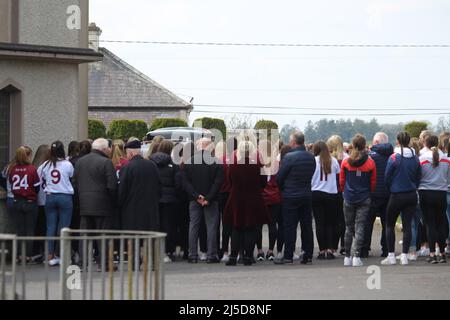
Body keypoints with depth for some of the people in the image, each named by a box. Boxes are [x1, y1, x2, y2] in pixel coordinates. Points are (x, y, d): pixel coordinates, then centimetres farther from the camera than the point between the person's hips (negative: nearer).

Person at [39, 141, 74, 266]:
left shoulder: (45, 165, 0)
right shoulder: (67, 165, -8)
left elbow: (42, 182, 6)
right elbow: (72, 179, 3)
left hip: (50, 197, 3)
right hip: (65, 197, -3)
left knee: (50, 227, 6)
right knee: (63, 227, 1)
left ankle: (50, 256, 4)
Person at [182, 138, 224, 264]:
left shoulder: (189, 162, 0)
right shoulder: (216, 162, -6)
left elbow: (185, 183, -3)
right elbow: (218, 182, -10)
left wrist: (196, 196, -7)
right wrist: (209, 198, -10)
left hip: (194, 200, 2)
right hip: (211, 201, -2)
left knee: (193, 227, 8)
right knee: (211, 227, 2)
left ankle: (193, 255, 6)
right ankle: (212, 255, 0)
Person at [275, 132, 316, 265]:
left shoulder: (289, 157, -15)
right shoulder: (311, 157, 3)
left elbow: (279, 177, -10)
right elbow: (311, 175, 9)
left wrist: (282, 189, 8)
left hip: (291, 196, -5)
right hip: (307, 195, 5)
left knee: (290, 226, -1)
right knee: (307, 226, 9)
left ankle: (288, 256, -1)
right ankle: (308, 255, 11)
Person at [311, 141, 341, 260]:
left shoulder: (313, 161, -4)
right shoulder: (334, 161, 2)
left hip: (317, 195, -1)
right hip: (332, 195, 2)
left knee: (320, 223, 2)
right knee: (331, 222, 8)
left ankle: (322, 250, 0)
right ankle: (330, 249, 0)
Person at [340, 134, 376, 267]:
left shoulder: (346, 162, -6)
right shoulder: (370, 162, -7)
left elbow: (341, 181, 4)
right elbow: (373, 182, 1)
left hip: (349, 198, 1)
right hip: (364, 199, -1)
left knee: (349, 228, 11)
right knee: (360, 228, 0)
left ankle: (347, 257, 14)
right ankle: (356, 257, -8)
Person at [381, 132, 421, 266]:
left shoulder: (394, 158, -13)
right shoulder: (415, 159, 0)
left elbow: (387, 178, -6)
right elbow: (418, 178, 7)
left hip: (397, 196, -4)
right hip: (412, 195, 4)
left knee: (390, 225, 9)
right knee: (407, 225, 5)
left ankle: (391, 256, 6)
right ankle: (404, 256, 1)